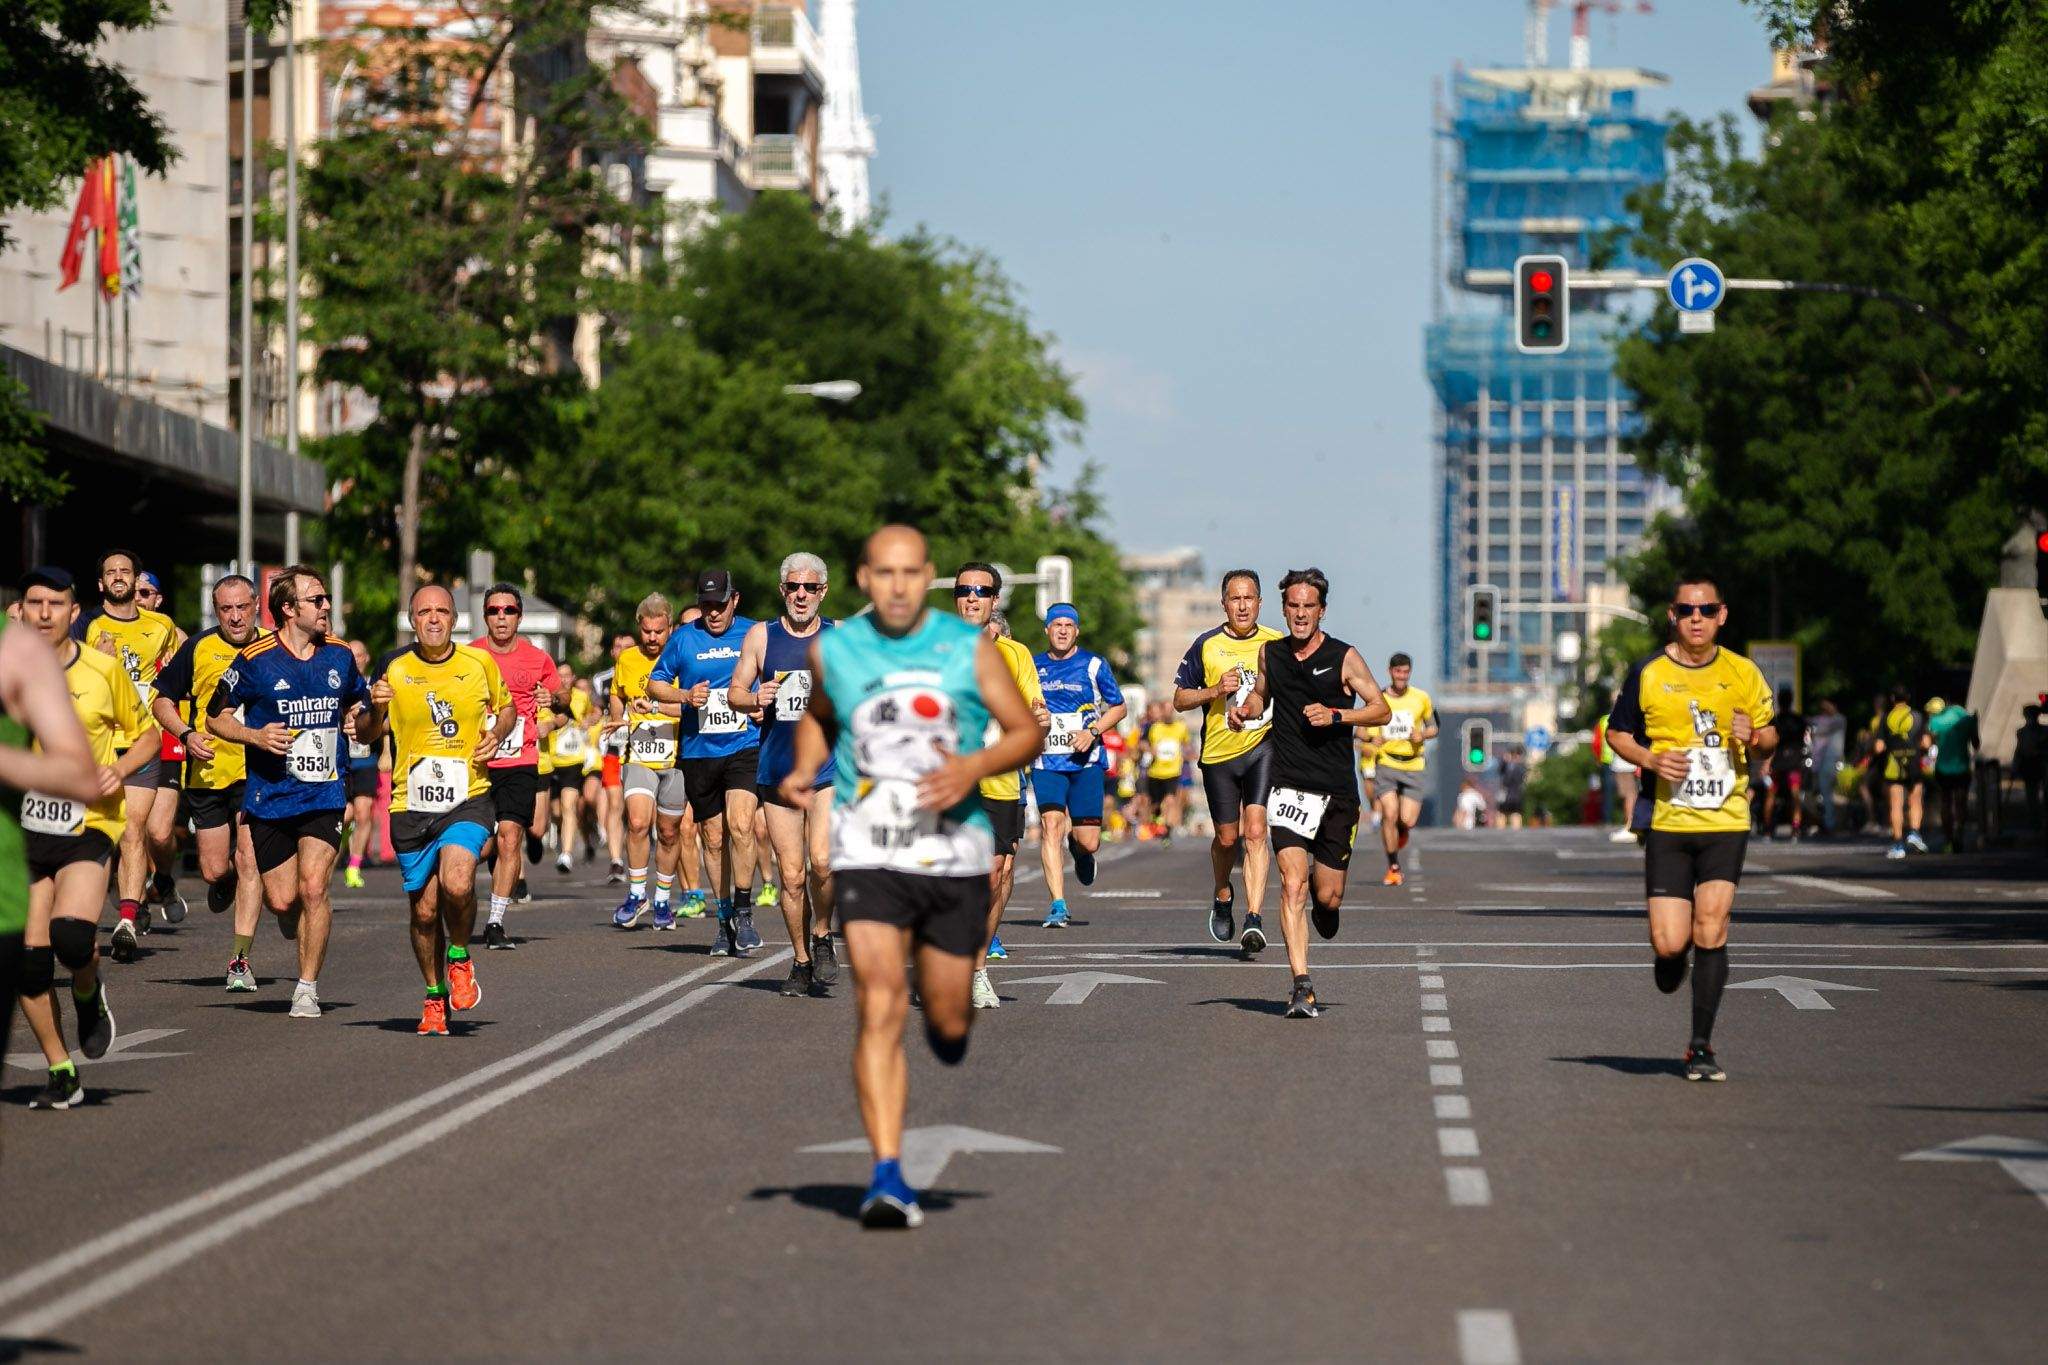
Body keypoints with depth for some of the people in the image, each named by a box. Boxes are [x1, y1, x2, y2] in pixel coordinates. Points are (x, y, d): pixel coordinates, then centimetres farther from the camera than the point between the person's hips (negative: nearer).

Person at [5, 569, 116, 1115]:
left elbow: (142, 730, 12)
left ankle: (89, 993, 12)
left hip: (88, 825, -2)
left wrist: (120, 769, -6)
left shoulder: (103, 671, -2)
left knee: (72, 936, -24)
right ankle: (61, 1073, 15)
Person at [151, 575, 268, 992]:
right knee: (214, 870, 5)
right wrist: (186, 734, -9)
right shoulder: (199, 649, 1)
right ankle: (226, 883, 44)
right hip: (207, 771, 1)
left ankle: (241, 959, -10)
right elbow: (162, 698, 7)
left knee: (249, 861, -13)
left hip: (258, 773, -1)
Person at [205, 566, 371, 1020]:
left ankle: (308, 987, -2)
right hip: (269, 796, -1)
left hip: (325, 795, 1)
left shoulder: (339, 655, 6)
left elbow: (356, 709, 22)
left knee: (313, 888, -14)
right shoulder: (254, 659, -5)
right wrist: (255, 736, -14)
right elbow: (215, 717, 3)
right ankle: (301, 930, 37)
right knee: (281, 900, 0)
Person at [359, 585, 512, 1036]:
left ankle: (459, 956, 5)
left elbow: (507, 708, 19)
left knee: (456, 884, -25)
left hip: (468, 799, -1)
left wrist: (496, 734, -2)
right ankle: (435, 995, 27)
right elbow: (366, 734, 6)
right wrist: (375, 710, -15)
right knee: (424, 911, 4)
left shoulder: (480, 663, 2)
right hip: (411, 805, 1)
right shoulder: (393, 669, 0)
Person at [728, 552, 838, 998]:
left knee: (822, 861, -20)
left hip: (830, 766, -2)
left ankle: (822, 936, 5)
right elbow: (735, 691, 11)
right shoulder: (761, 635, 7)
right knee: (792, 874, 2)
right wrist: (755, 699, -11)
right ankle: (801, 961, 17)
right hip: (777, 770, 2)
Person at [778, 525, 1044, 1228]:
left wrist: (975, 767, -16)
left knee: (947, 1018, 8)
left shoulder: (970, 648, -1)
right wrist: (804, 770, 4)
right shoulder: (833, 650, 4)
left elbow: (1027, 731, 3)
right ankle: (888, 1176, -17)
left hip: (955, 854, 1)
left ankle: (950, 1030, 48)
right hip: (868, 854, -1)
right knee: (879, 1007, -15)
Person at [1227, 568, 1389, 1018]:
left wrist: (1336, 715, -16)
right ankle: (1301, 985, -17)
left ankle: (1323, 892, 42)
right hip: (1289, 787, 1)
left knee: (1327, 897, 4)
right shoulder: (1270, 653, 7)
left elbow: (1382, 710, -2)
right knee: (1292, 884, -16)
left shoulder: (1344, 658, -3)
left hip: (1337, 792, -1)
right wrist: (1245, 709, 5)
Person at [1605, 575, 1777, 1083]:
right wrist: (1649, 759, -9)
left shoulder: (1743, 673, 4)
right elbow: (1617, 733, 11)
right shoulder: (1647, 674, 1)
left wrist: (1754, 738, -10)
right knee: (1670, 943, -7)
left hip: (1726, 821, 0)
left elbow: (1769, 735, 14)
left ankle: (1701, 1046, -1)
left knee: (1711, 926, -11)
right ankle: (1669, 963, 33)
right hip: (1667, 823, 0)